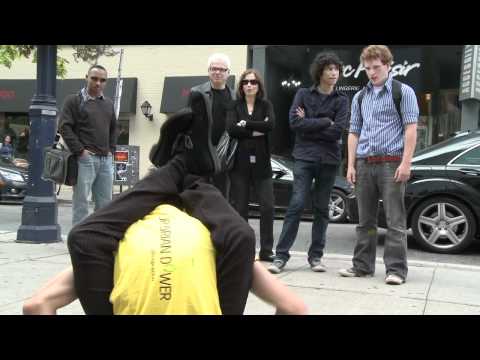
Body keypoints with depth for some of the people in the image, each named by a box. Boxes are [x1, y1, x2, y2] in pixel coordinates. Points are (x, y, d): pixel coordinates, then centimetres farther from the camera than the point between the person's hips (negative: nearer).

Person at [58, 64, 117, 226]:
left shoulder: (108, 103, 18)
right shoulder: (74, 100, 0)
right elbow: (64, 127, -7)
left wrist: (111, 149, 12)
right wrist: (80, 150, -12)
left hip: (106, 160, 6)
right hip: (85, 159, -6)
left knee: (105, 204, 7)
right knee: (81, 202, -3)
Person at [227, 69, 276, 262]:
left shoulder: (266, 105, 9)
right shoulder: (235, 106, 7)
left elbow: (270, 124, -11)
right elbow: (231, 129, -10)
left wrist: (245, 125, -11)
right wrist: (256, 130, -11)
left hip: (261, 162, 1)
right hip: (240, 161, -1)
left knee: (267, 206, -3)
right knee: (240, 207, 3)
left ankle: (266, 250, 6)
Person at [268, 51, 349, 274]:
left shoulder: (341, 100, 6)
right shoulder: (303, 94, 5)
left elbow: (338, 131, -7)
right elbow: (295, 122, -9)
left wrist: (309, 125, -7)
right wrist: (325, 122, -10)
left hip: (328, 159, 2)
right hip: (304, 157, -1)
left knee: (321, 208, 6)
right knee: (297, 204, -9)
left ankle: (316, 256, 14)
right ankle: (281, 255, -5)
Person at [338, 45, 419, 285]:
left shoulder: (403, 92, 3)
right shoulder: (359, 97, 17)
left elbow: (411, 128, -4)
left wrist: (406, 163, -13)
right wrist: (351, 165, 7)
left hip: (391, 163, -5)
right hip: (364, 164, 5)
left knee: (395, 220, -4)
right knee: (365, 220, 10)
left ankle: (396, 269, 1)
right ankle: (362, 266, 18)